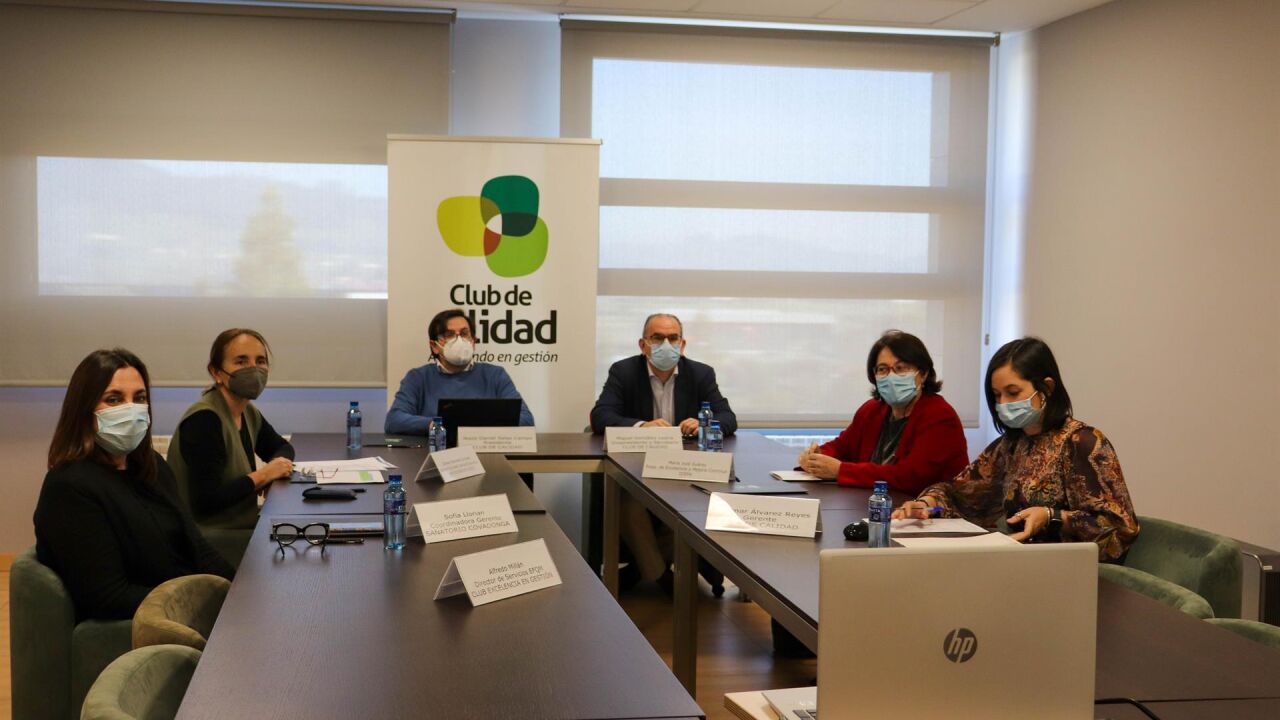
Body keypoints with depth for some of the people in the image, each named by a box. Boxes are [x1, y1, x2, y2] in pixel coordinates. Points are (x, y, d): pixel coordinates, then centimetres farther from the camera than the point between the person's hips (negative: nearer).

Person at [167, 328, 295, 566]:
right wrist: (262, 475, -13)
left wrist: (279, 466, 1)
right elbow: (206, 500, -24)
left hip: (241, 528, 9)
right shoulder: (203, 420, -18)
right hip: (209, 540, -9)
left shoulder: (248, 413, 8)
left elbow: (281, 447, 25)